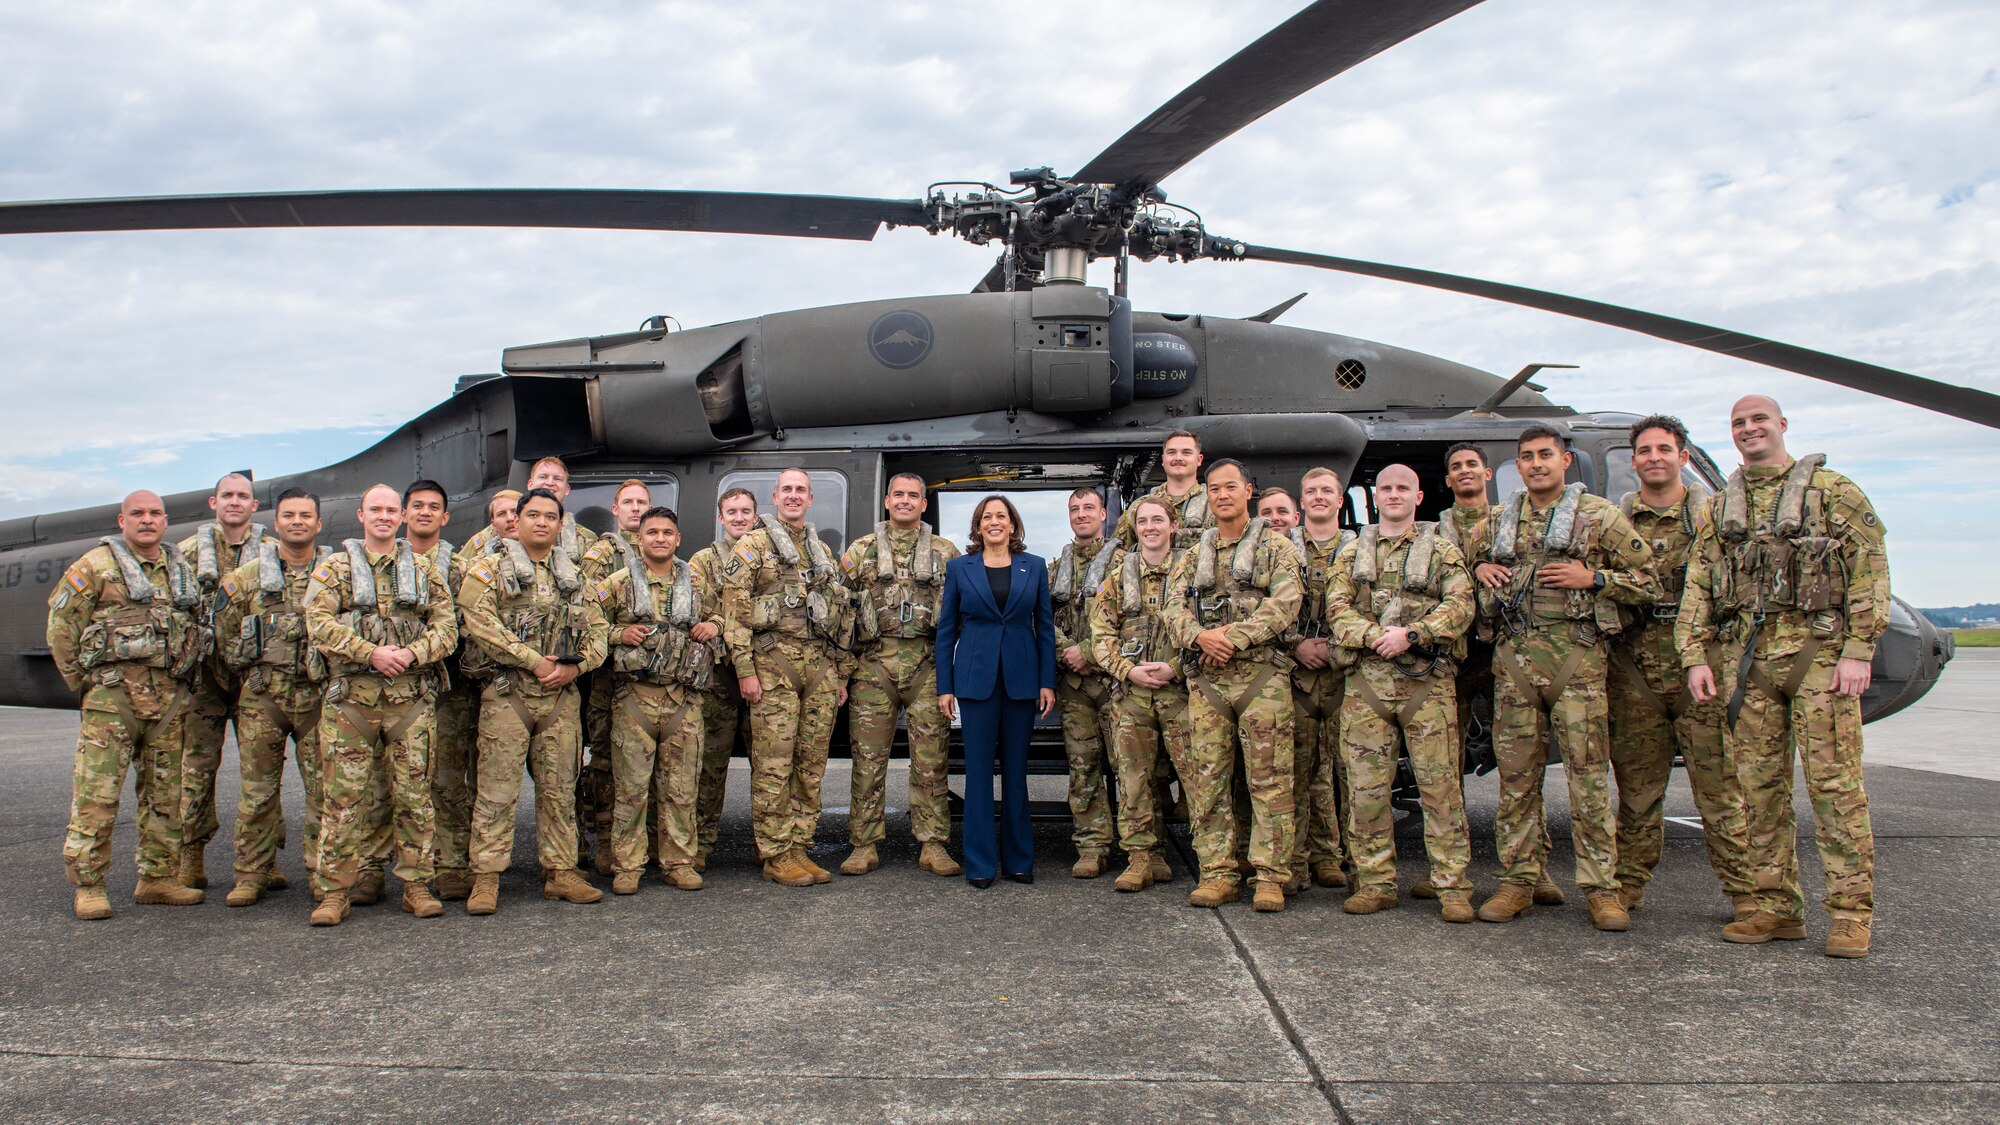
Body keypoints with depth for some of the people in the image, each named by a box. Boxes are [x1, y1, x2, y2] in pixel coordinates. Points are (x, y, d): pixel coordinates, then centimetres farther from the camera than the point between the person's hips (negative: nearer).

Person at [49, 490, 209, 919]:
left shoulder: (181, 569, 15)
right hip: (113, 692, -5)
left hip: (170, 698, 5)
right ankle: (88, 887, 2)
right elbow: (61, 623, -1)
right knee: (97, 793, -6)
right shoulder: (95, 565, 0)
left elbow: (198, 625, 22)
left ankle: (157, 878, 18)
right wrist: (81, 678, -3)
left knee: (163, 792, 9)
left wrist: (186, 678, 13)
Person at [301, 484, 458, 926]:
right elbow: (318, 623, -5)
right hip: (351, 695, -1)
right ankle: (334, 891, 8)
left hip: (411, 696, 2)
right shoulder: (334, 567, 8)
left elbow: (446, 625, 6)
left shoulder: (424, 570, 14)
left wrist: (412, 653, -12)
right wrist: (371, 654, -16)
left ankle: (416, 885, 12)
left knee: (414, 795, 4)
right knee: (343, 797, 0)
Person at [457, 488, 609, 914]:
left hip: (561, 695, 4)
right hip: (506, 693, -4)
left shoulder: (573, 578, 17)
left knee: (559, 789, 8)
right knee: (498, 790, -4)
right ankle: (486, 878, 2)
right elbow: (481, 625, -12)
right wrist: (535, 661, -15)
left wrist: (575, 666, -6)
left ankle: (560, 871, 15)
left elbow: (597, 630, 14)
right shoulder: (489, 571, 2)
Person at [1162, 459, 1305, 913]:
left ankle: (1271, 876, 2)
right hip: (1205, 679, 4)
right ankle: (1218, 874, 10)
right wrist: (1200, 636, -14)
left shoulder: (1275, 546, 6)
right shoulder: (1195, 555, 18)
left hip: (1262, 675, -4)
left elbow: (1285, 603, -8)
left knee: (1269, 779, -4)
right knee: (1209, 780, 3)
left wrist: (1235, 637, -16)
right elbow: (1173, 606, 6)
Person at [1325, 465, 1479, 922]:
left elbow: (1460, 605, -3)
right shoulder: (1352, 553, 17)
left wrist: (1412, 634, -17)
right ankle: (1375, 883, 12)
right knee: (1366, 787, 2)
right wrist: (1372, 635, -14)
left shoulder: (1442, 550, 10)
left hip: (1428, 680, -2)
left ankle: (1453, 887, 3)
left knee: (1441, 785, -3)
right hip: (1366, 679, 2)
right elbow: (1336, 608, 5)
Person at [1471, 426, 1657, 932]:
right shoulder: (1499, 521, 15)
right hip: (1513, 658, 4)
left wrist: (1592, 578, -9)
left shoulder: (1600, 516, 4)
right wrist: (1480, 569, 9)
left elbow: (1648, 581, 5)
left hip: (1577, 656, -3)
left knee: (1589, 773, -4)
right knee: (1516, 774, 5)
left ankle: (1601, 886, 4)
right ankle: (1518, 881, 13)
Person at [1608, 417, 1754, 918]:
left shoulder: (1712, 515, 7)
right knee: (1637, 785, 8)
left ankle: (1746, 888, 6)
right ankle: (1630, 884, 18)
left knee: (1719, 782, -2)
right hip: (1633, 669, 2)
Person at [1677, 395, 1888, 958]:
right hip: (1745, 655, 4)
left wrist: (1858, 650, -11)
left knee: (1834, 781, -5)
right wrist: (1695, 657, 2)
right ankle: (1778, 908, 12)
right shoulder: (1719, 508, 17)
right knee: (1759, 784, 5)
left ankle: (1852, 912, 3)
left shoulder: (1832, 490, 5)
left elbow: (1870, 570, -2)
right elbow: (1697, 588, 13)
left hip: (1818, 649, -4)